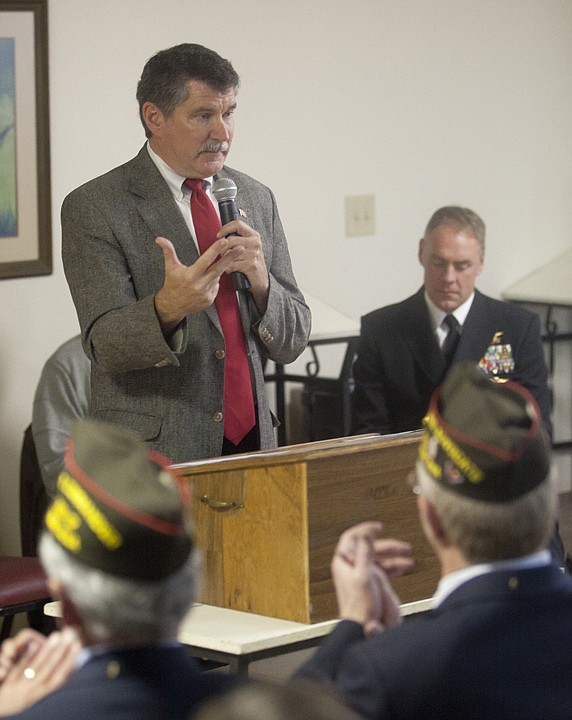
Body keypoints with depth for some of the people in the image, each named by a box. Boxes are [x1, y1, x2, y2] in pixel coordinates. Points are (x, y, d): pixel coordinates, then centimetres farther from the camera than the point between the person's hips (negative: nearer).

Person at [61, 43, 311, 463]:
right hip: (150, 459, -4)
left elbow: (292, 343, 8)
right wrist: (167, 307, -32)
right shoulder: (93, 208, -6)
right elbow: (105, 345, -13)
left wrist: (260, 282, -12)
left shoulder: (257, 200, 9)